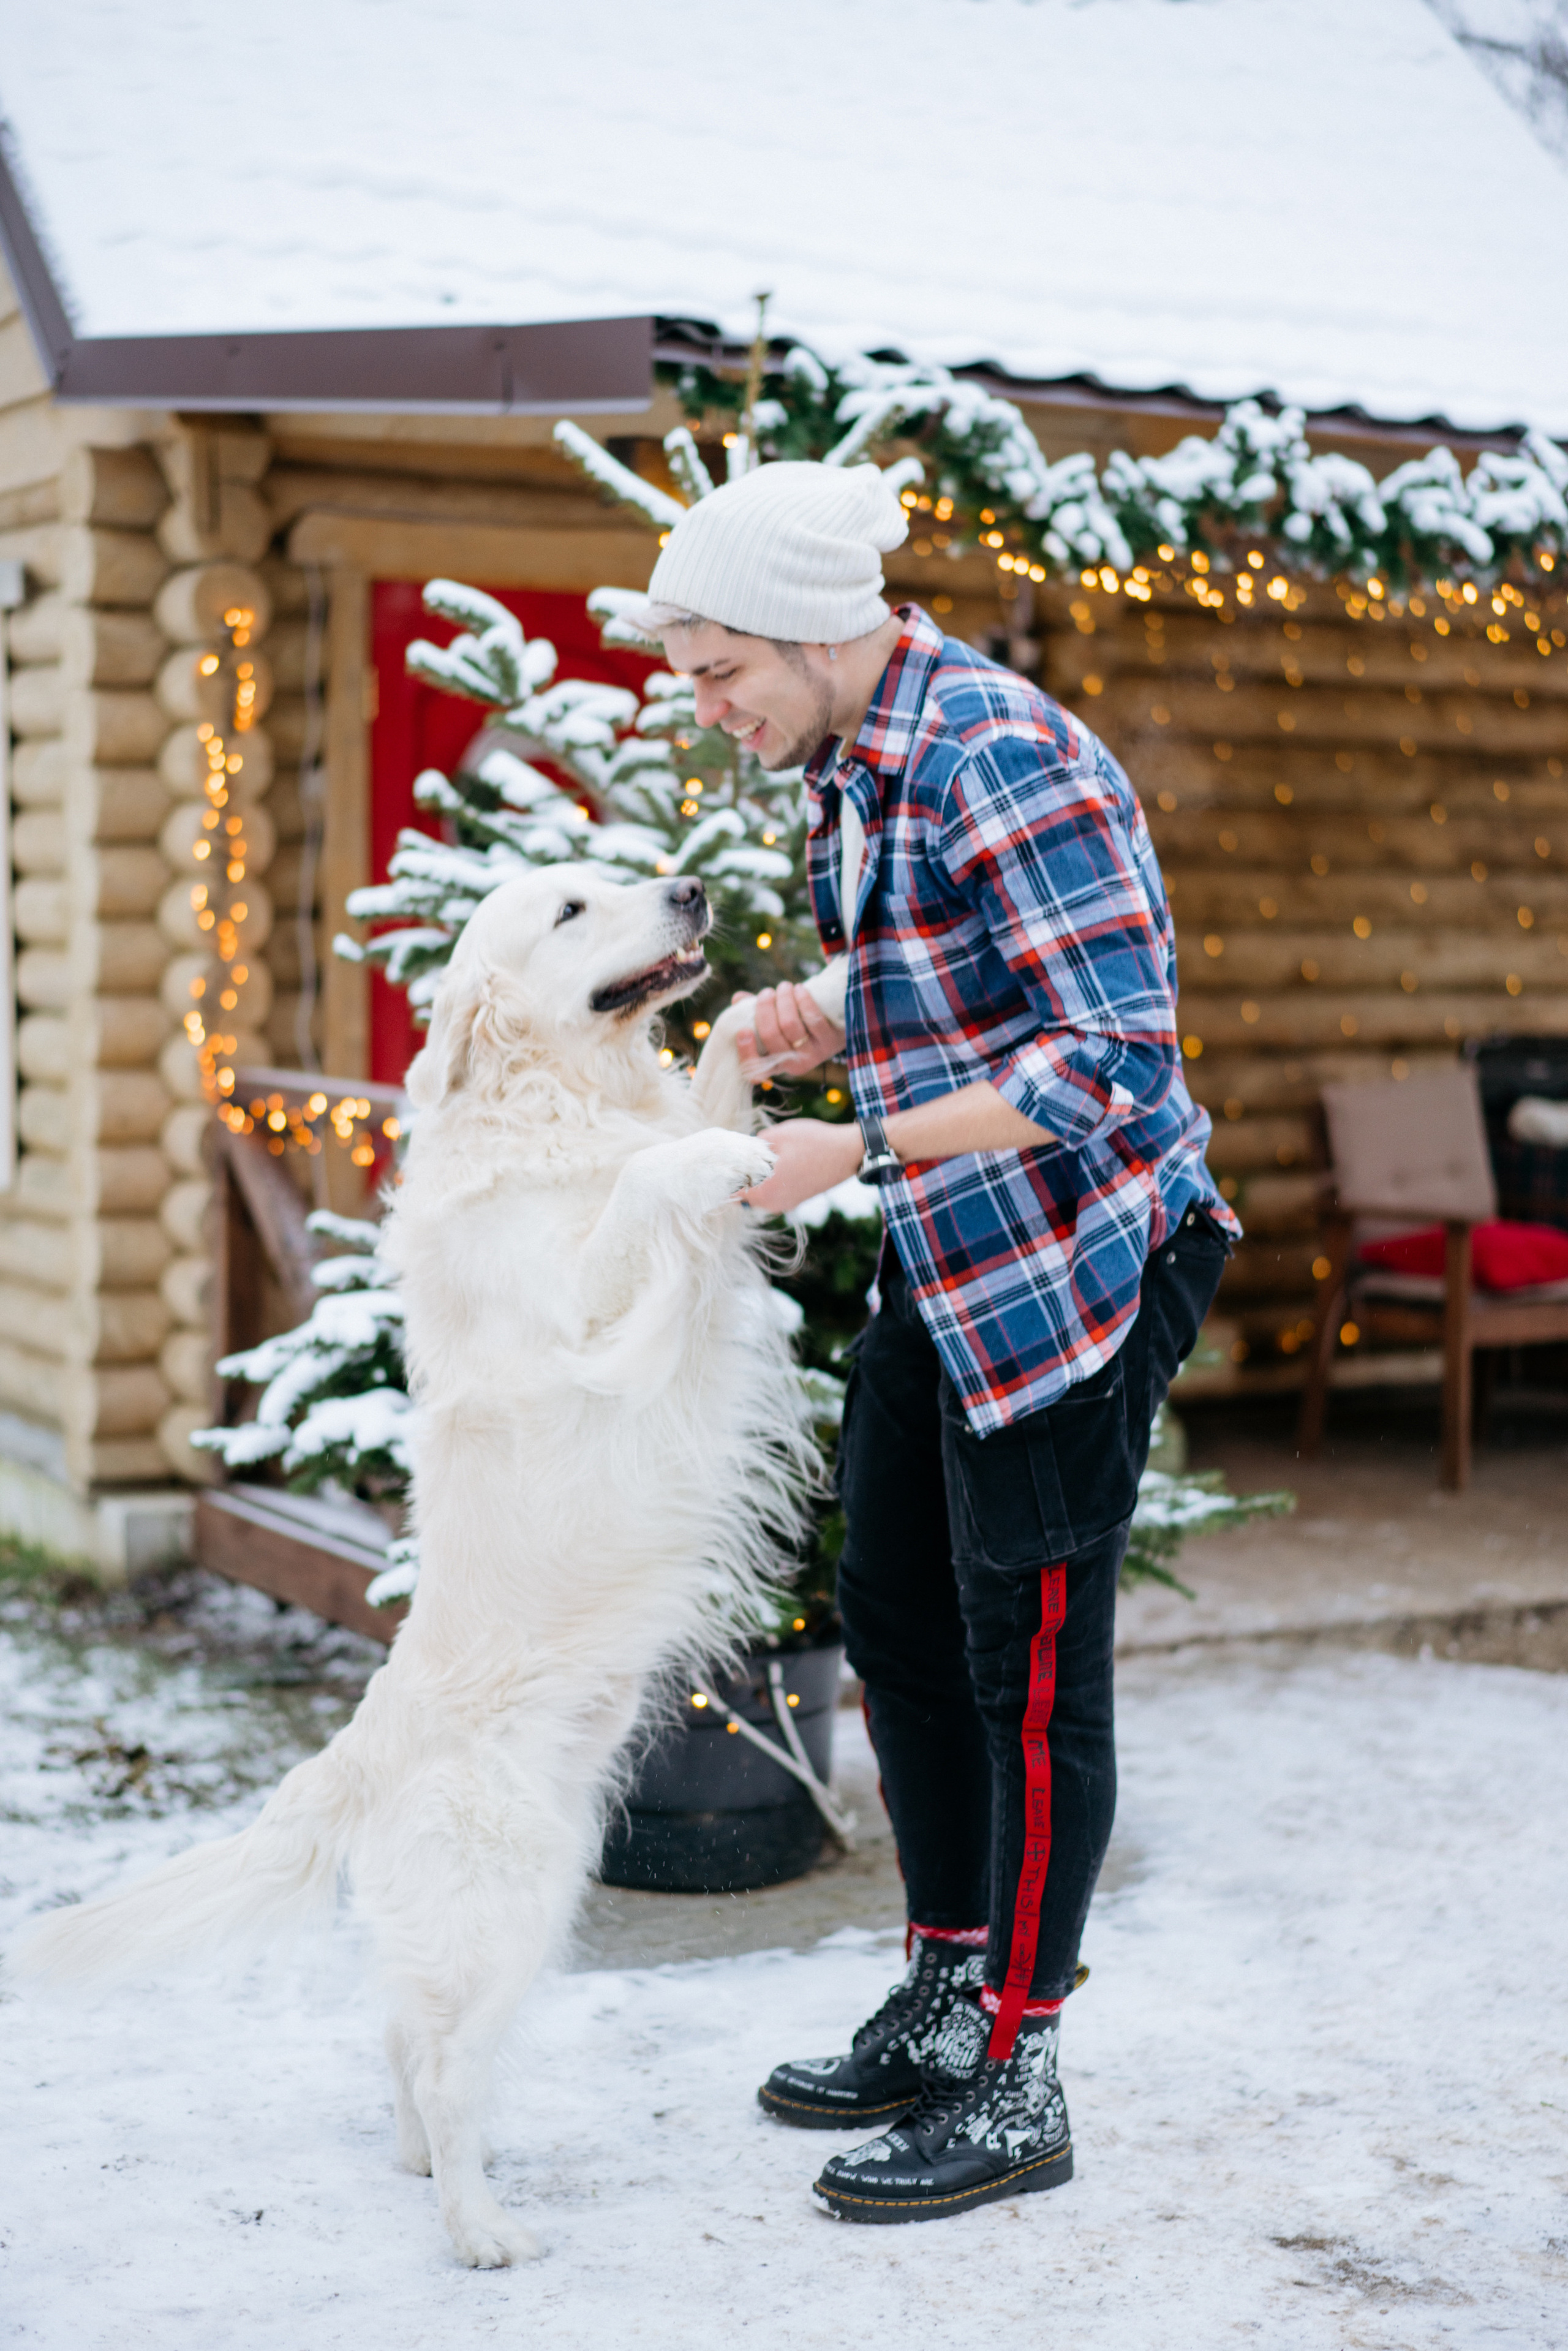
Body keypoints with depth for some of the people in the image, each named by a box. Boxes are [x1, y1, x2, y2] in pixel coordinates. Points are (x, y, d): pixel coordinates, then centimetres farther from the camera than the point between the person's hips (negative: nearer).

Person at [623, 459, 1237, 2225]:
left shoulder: (1003, 758, -22)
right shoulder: (846, 765, 8)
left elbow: (1116, 1052, -25)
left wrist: (858, 1149, -24)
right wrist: (828, 1032, 1)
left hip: (1073, 1266, -10)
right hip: (943, 1271, 10)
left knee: (1030, 1663, -1)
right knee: (894, 1618, 15)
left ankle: (1017, 2086, 13)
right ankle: (942, 2001, 31)